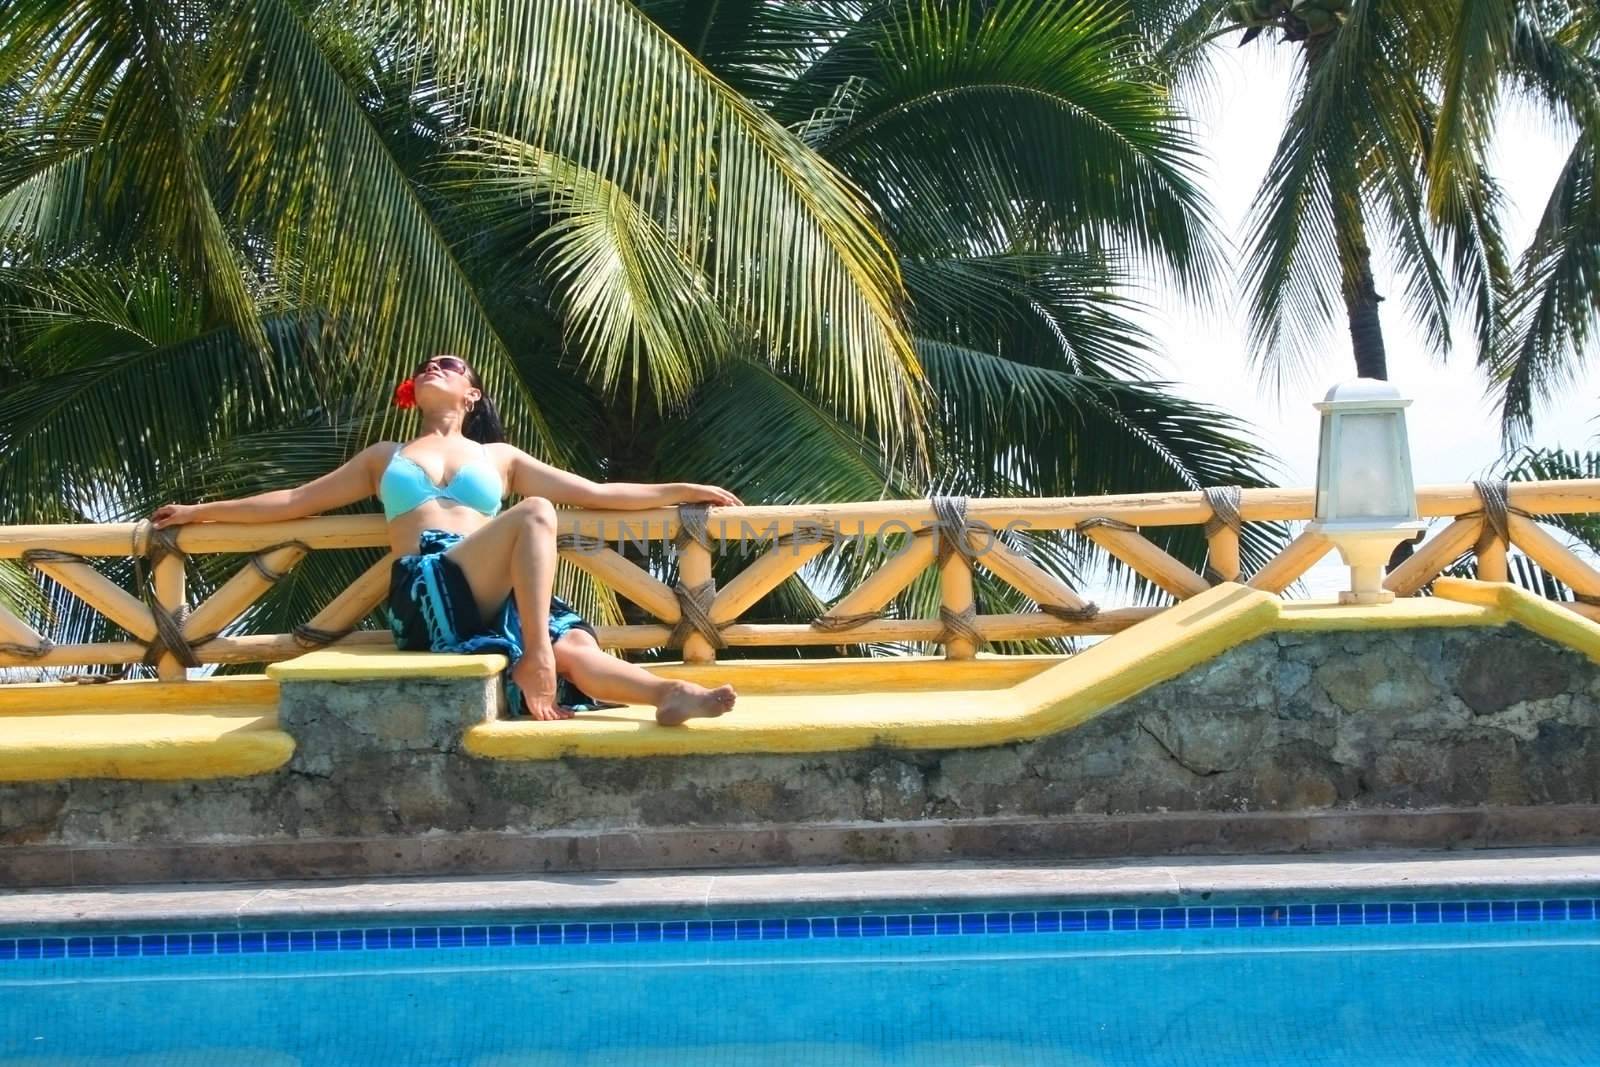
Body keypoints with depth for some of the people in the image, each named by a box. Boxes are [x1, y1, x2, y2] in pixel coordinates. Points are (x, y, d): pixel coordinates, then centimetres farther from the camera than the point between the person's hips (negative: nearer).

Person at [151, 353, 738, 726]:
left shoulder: (500, 458, 32)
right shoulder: (386, 457, 32)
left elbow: (595, 493, 28)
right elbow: (292, 502, 34)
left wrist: (684, 491, 21)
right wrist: (201, 511, 31)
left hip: (495, 597, 2)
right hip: (424, 592, -2)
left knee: (576, 650, -32)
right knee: (534, 514, -32)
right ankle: (533, 662, -46)